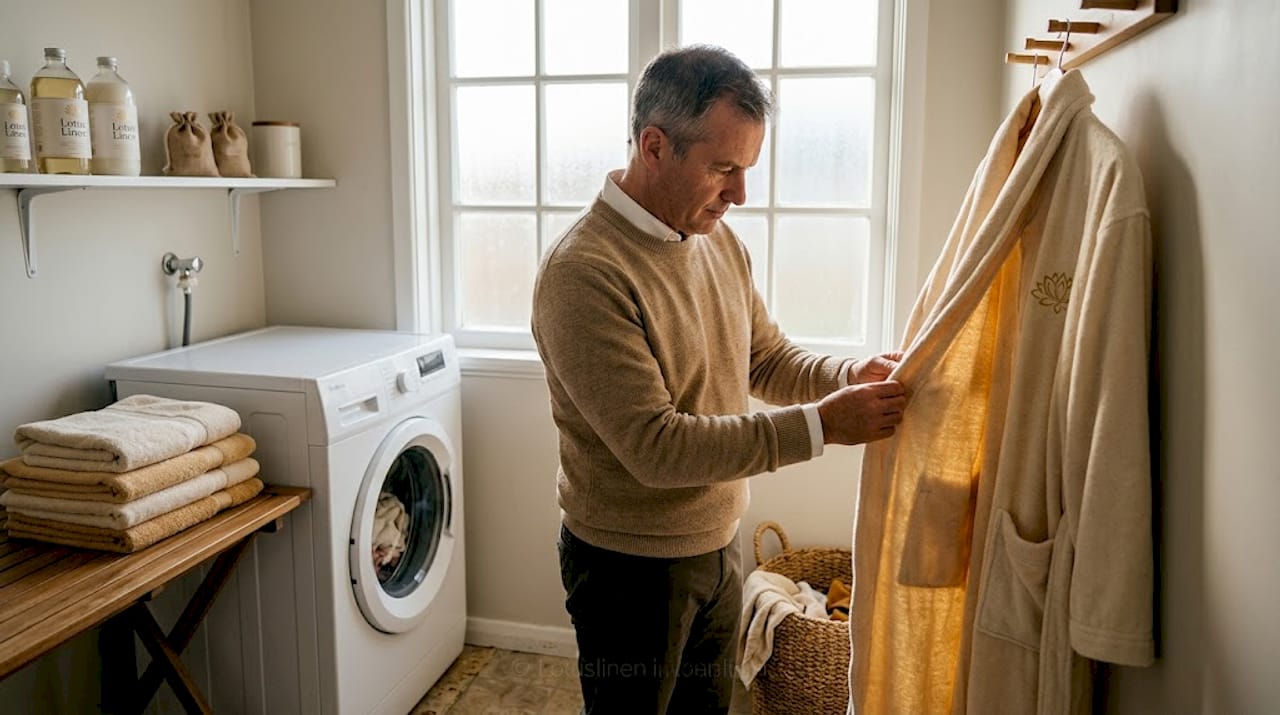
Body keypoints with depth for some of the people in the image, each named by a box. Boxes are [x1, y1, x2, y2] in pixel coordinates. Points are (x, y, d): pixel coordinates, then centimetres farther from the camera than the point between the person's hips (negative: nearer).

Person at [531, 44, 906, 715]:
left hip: (717, 546, 7)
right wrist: (821, 425, -28)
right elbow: (655, 446, -29)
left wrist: (851, 377, -11)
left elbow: (767, 357, 10)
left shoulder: (718, 241, 1)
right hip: (631, 565, -7)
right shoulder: (582, 273, -26)